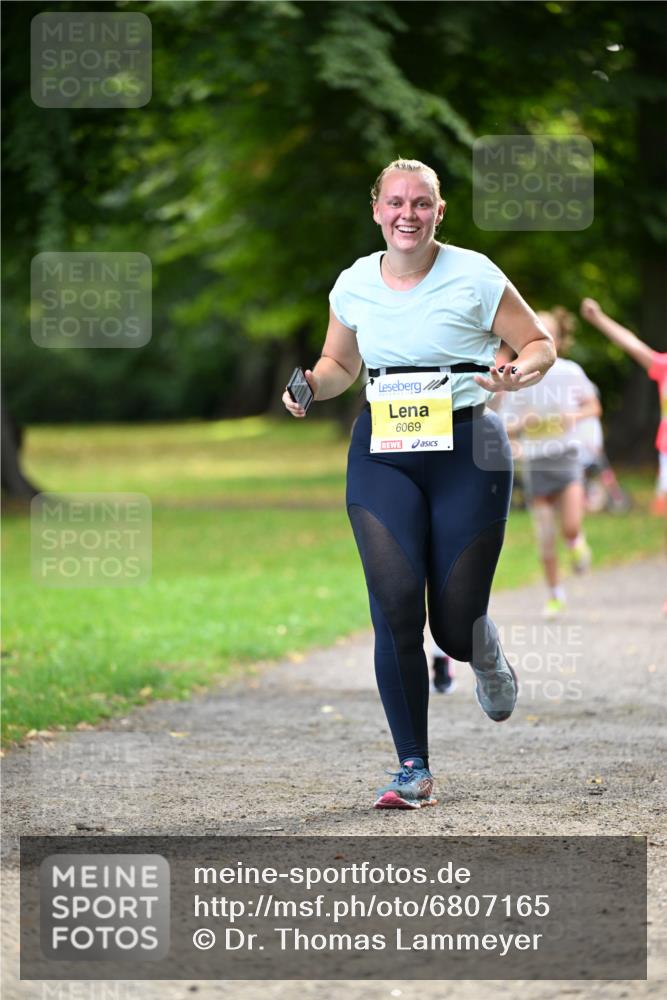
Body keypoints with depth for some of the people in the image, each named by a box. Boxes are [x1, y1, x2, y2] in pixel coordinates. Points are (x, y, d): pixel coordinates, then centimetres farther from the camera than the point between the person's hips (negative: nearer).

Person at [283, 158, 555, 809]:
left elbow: (539, 344, 4)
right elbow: (340, 363, 21)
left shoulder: (473, 276, -5)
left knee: (455, 624, -4)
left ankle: (487, 661, 38)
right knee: (395, 602, -14)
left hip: (467, 450, -2)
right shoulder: (354, 285, 5)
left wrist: (519, 375, -18)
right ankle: (413, 769, -5)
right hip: (381, 453, 2)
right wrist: (312, 384, -1)